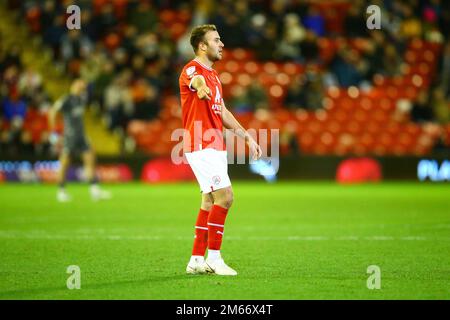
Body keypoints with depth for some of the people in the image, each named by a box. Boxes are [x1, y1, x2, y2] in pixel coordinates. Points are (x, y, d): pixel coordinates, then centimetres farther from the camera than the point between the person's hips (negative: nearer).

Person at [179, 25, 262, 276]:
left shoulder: (214, 75, 19)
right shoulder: (193, 70, -12)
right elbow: (195, 79, -39)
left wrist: (247, 137, 23)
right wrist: (200, 86, -64)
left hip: (215, 146, 10)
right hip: (201, 145, -10)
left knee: (210, 201, 9)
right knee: (225, 195, -16)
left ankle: (197, 260, 14)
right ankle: (213, 258, -10)